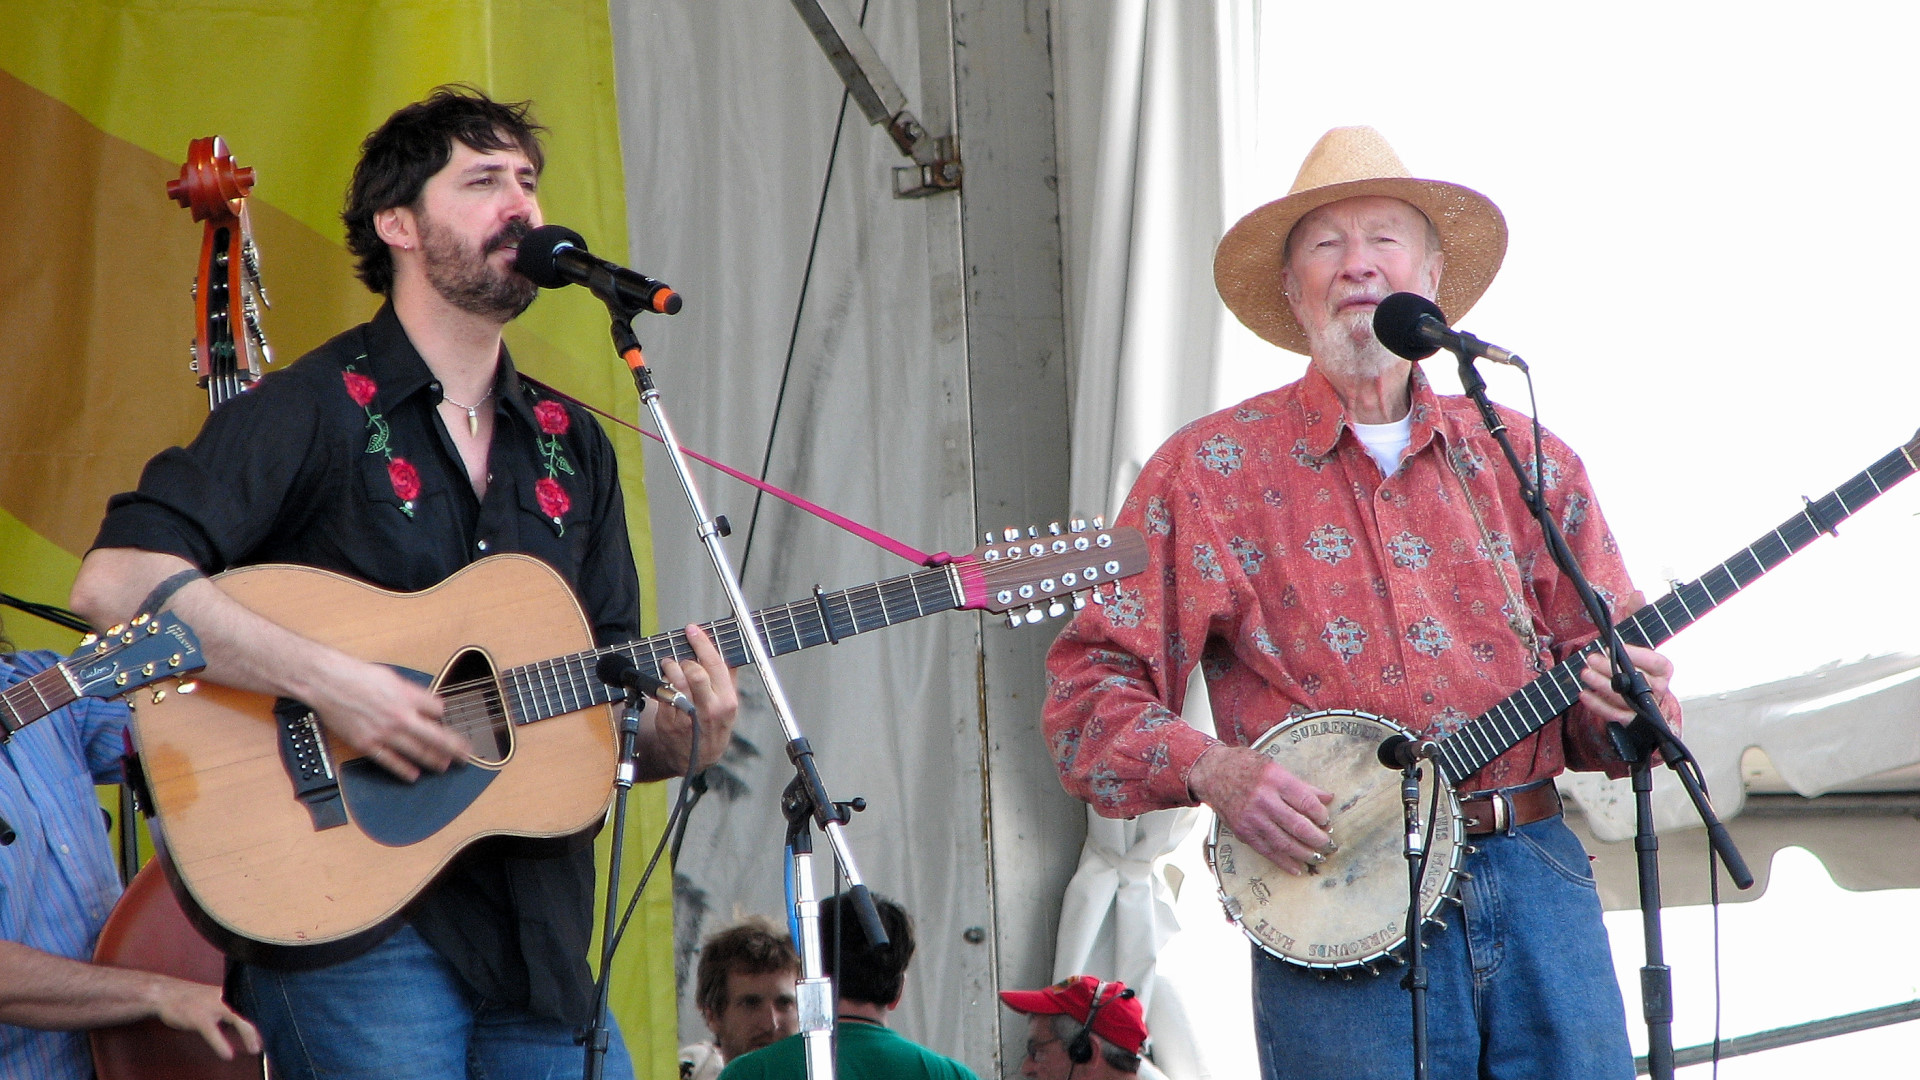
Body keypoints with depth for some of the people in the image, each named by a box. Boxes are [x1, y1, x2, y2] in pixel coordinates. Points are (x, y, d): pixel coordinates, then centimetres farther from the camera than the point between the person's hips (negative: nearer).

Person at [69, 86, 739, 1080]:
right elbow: (114, 581, -16)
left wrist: (675, 738, -4)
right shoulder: (314, 411, -4)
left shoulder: (571, 447, 17)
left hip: (535, 932, 6)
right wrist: (328, 680, -22)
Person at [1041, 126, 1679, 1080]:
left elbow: (1611, 673, 15)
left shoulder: (1527, 464, 14)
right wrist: (1212, 771, -16)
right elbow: (1089, 693, 1)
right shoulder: (1211, 472, 5)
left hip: (1535, 870, 3)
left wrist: (1626, 706, -8)